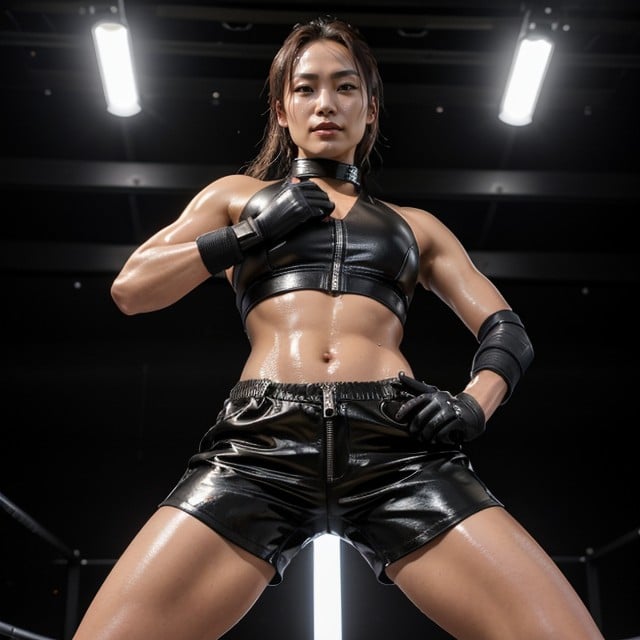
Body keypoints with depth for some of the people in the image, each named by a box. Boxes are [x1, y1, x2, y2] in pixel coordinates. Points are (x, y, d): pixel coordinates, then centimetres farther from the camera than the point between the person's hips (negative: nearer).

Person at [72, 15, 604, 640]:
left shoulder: (414, 225, 27)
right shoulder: (240, 194, 25)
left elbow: (507, 330, 21)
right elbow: (130, 288, 17)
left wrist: (475, 403, 0)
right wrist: (247, 234, 7)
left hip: (399, 445, 1)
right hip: (261, 443, 0)